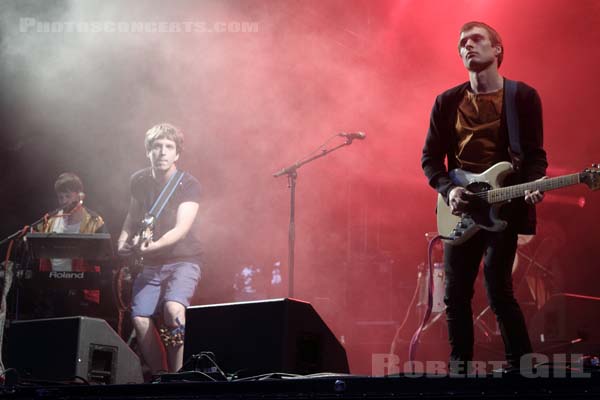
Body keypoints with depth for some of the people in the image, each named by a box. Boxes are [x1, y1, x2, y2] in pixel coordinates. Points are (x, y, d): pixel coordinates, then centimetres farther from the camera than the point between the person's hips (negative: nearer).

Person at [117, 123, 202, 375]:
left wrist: (152, 246, -37)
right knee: (140, 319, -13)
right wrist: (124, 242, 0)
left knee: (173, 308, -31)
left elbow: (181, 229, -22)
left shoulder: (188, 186, -11)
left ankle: (178, 376, -20)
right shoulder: (140, 181, 4)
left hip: (183, 261, -5)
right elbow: (132, 217, 19)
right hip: (151, 264, 5)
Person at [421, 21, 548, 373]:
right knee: (456, 294, 4)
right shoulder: (447, 102, 7)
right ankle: (460, 365, 17)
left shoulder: (524, 97, 0)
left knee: (499, 290, -10)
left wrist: (532, 185, -21)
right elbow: (430, 157, 7)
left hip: (505, 208, -3)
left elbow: (535, 154, -1)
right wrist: (449, 190, -10)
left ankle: (521, 366, 3)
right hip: (461, 210, 4)